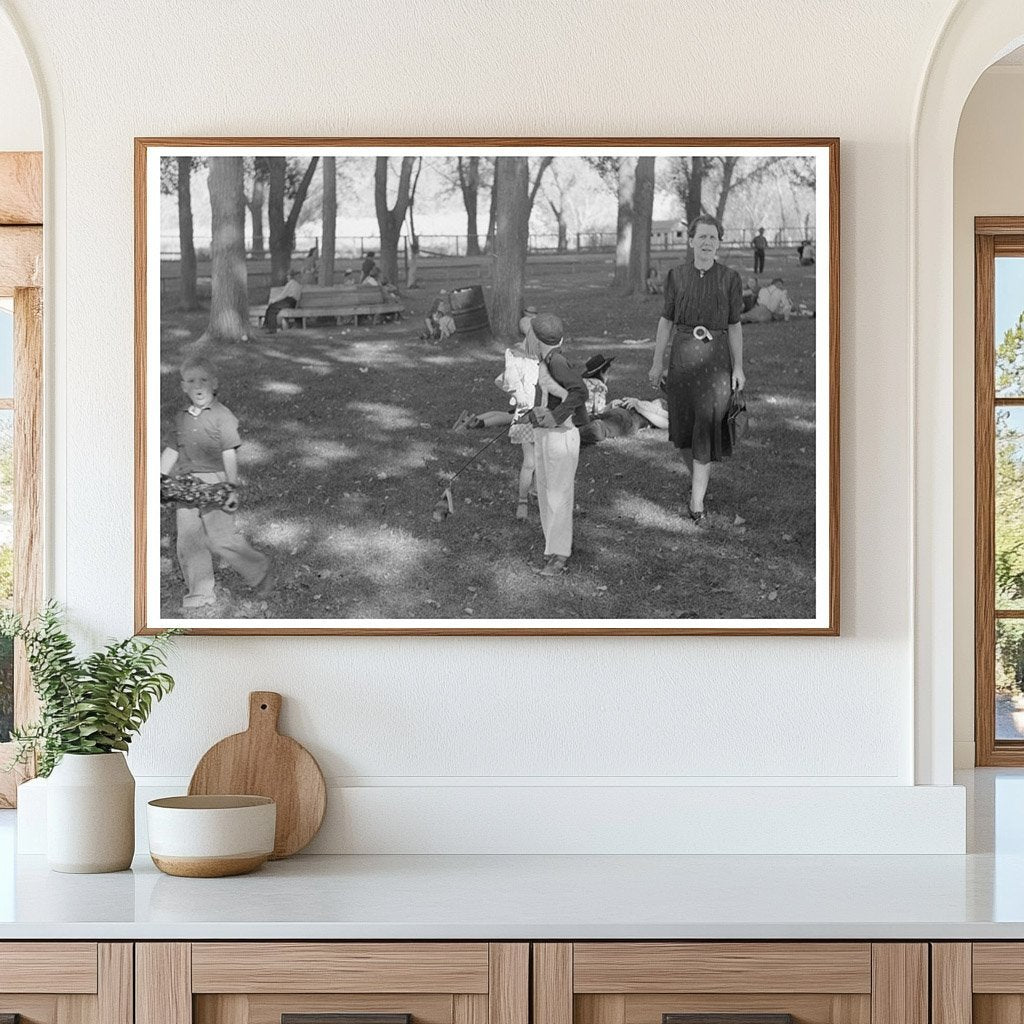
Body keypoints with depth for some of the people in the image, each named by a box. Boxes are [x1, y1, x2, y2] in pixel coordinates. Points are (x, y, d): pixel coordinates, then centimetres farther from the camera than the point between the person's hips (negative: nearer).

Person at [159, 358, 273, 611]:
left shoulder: (222, 416, -5)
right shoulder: (181, 419, 13)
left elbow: (229, 454, -8)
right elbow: (172, 451, 22)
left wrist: (232, 488, -13)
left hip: (214, 483, -6)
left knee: (221, 537, -9)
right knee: (188, 540, 3)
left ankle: (260, 572, 12)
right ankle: (198, 594, 13)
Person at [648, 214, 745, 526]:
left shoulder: (730, 278, -1)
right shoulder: (676, 276, 3)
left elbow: (735, 326, 3)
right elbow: (666, 320, 8)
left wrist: (738, 366, -3)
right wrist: (657, 362, 5)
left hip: (716, 360, -2)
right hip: (682, 357, 2)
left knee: (706, 430, -8)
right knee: (683, 428, 8)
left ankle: (697, 503, -7)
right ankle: (697, 480, 35)